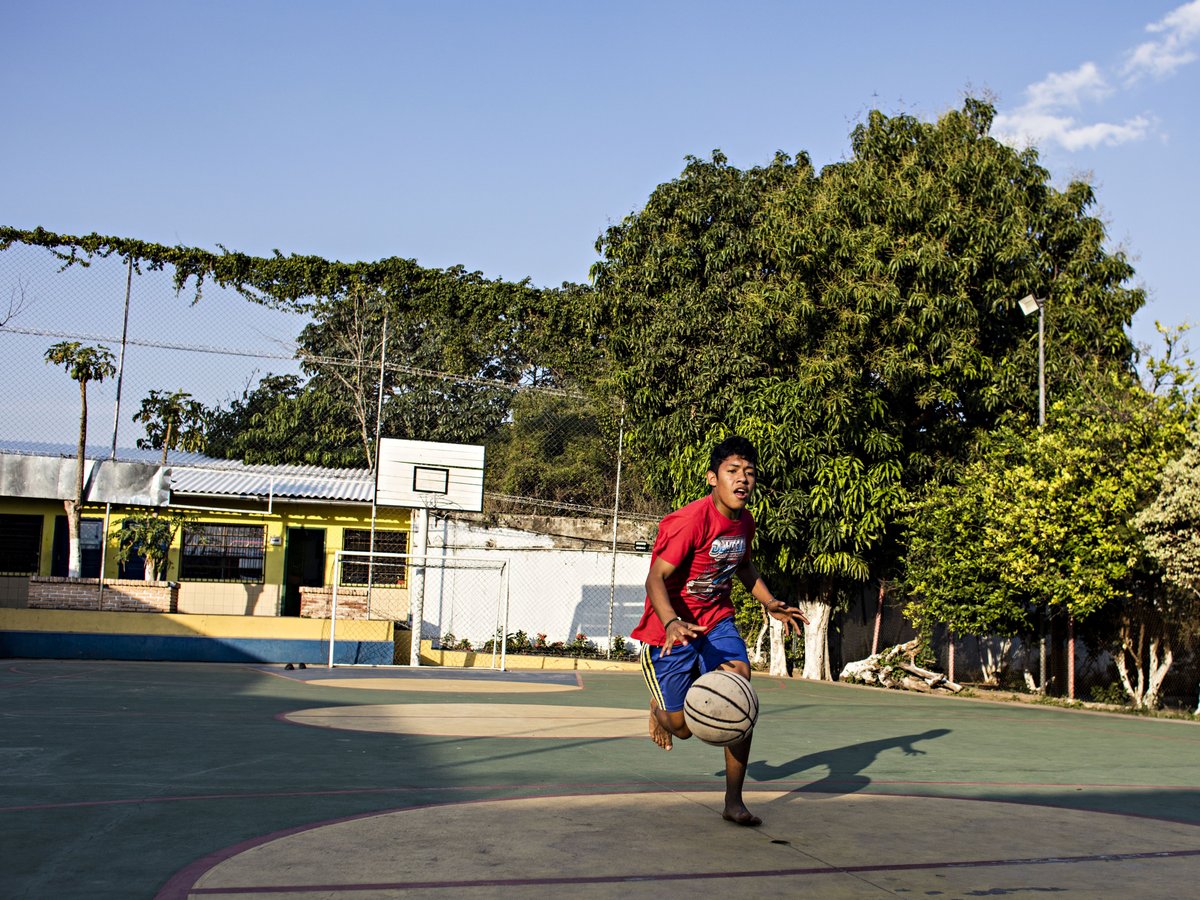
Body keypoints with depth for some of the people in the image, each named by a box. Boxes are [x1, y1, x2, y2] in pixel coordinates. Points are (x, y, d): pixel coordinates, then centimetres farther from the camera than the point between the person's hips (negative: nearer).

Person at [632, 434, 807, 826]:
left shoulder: (744, 522, -1)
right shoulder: (691, 519, -24)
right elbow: (656, 578, -28)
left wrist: (770, 603, 9)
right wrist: (672, 623, -45)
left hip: (716, 621, 5)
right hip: (672, 628, -5)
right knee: (682, 727, -2)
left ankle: (733, 801, -3)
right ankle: (660, 709, 38)